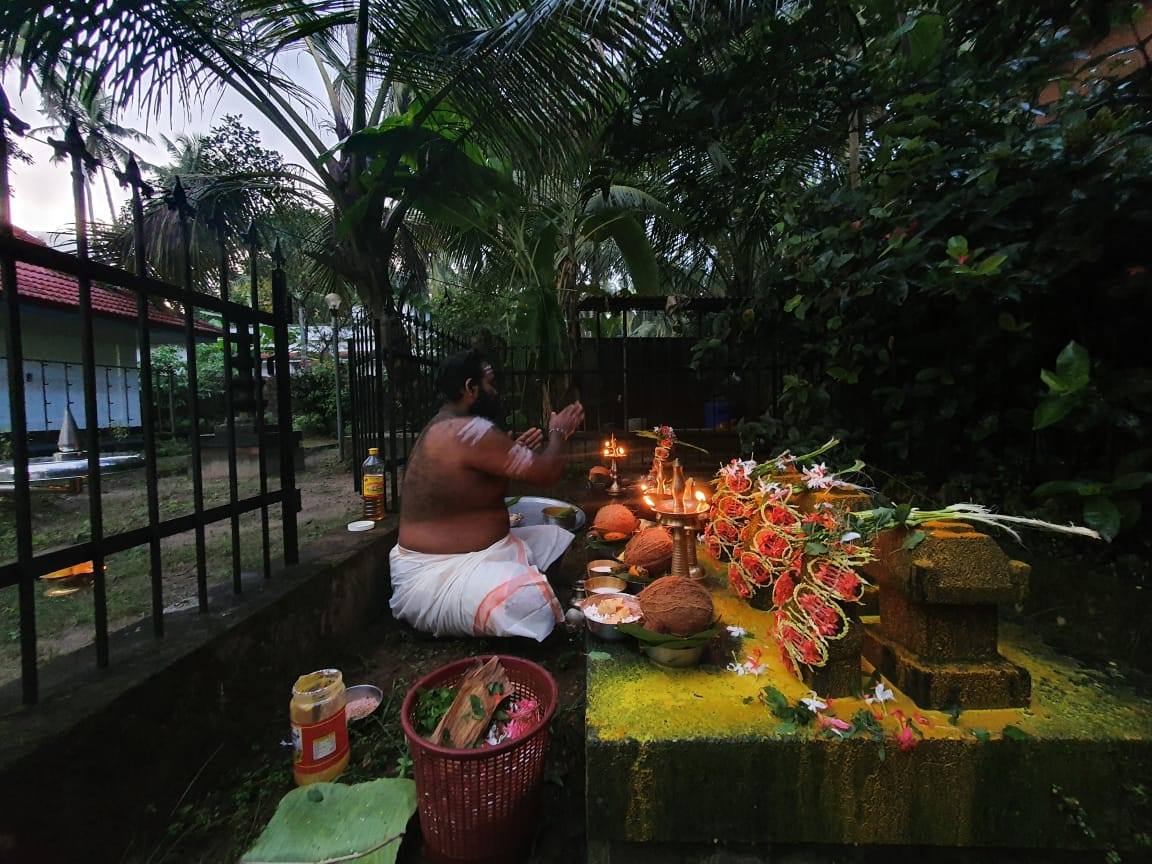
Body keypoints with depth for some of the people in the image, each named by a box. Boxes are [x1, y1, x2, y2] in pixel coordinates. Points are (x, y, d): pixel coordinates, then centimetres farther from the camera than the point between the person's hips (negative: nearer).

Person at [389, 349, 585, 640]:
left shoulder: (445, 428, 11)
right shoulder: (469, 431, -23)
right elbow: (546, 473, -19)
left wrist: (519, 452, 10)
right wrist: (558, 432, 0)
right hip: (437, 572, -11)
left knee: (558, 540, 13)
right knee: (534, 604, -33)